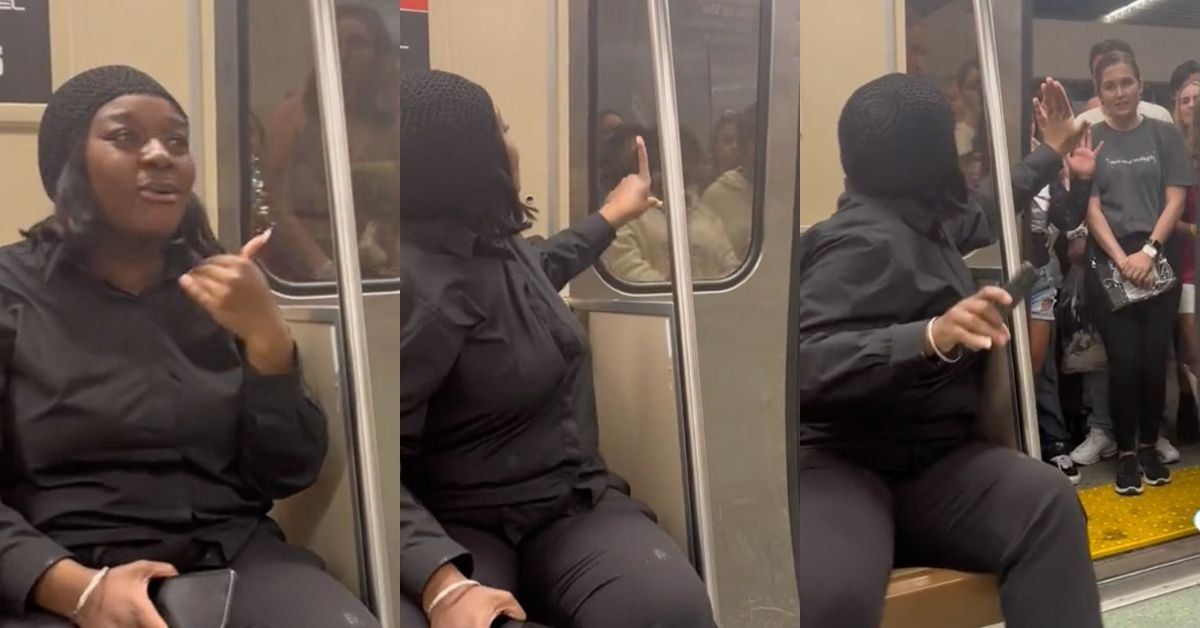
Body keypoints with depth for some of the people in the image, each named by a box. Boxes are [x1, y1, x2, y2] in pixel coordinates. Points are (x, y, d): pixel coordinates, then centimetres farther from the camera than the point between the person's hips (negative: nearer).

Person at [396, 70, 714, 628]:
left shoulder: (488, 244, 9)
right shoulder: (426, 288, -20)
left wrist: (615, 214, 50)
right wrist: (443, 582, -36)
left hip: (574, 504, 7)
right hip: (463, 531, -7)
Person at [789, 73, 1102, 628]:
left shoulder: (923, 219, 14)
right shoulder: (867, 239, -14)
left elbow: (982, 214, 38)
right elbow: (806, 361, -26)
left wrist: (1051, 154, 49)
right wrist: (931, 336, -36)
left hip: (927, 462, 9)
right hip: (840, 463, -8)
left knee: (1046, 501, -24)